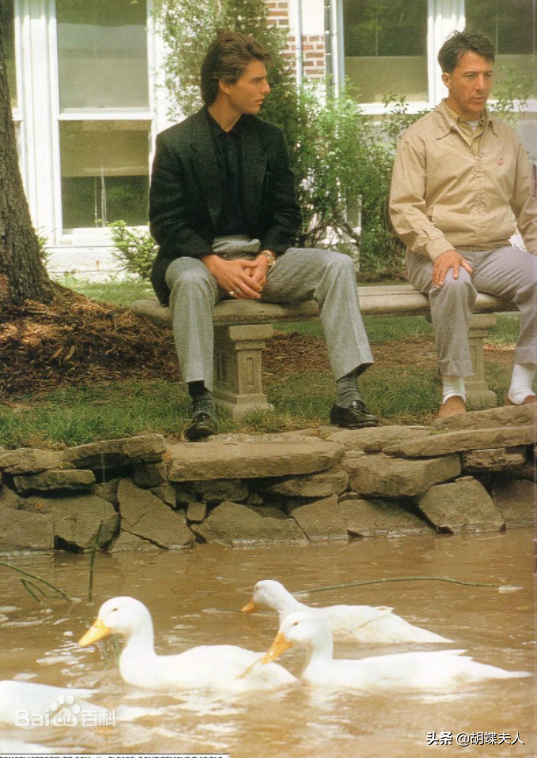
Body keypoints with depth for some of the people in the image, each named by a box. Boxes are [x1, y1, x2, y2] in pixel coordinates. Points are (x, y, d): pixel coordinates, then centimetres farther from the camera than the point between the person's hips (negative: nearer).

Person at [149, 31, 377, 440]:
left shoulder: (269, 137, 9)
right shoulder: (175, 143, -4)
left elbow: (287, 212, 10)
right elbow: (166, 224, -7)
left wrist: (265, 258, -11)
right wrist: (216, 264, -21)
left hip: (260, 254, 4)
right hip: (199, 256, -4)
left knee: (337, 265, -19)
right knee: (190, 281, -39)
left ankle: (348, 396, -27)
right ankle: (202, 405, -40)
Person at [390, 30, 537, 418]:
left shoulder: (506, 138, 17)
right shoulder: (421, 137, 3)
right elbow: (404, 208, -6)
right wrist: (440, 248, -22)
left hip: (497, 252, 4)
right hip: (439, 255, -4)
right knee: (454, 283, -39)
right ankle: (454, 391, -28)